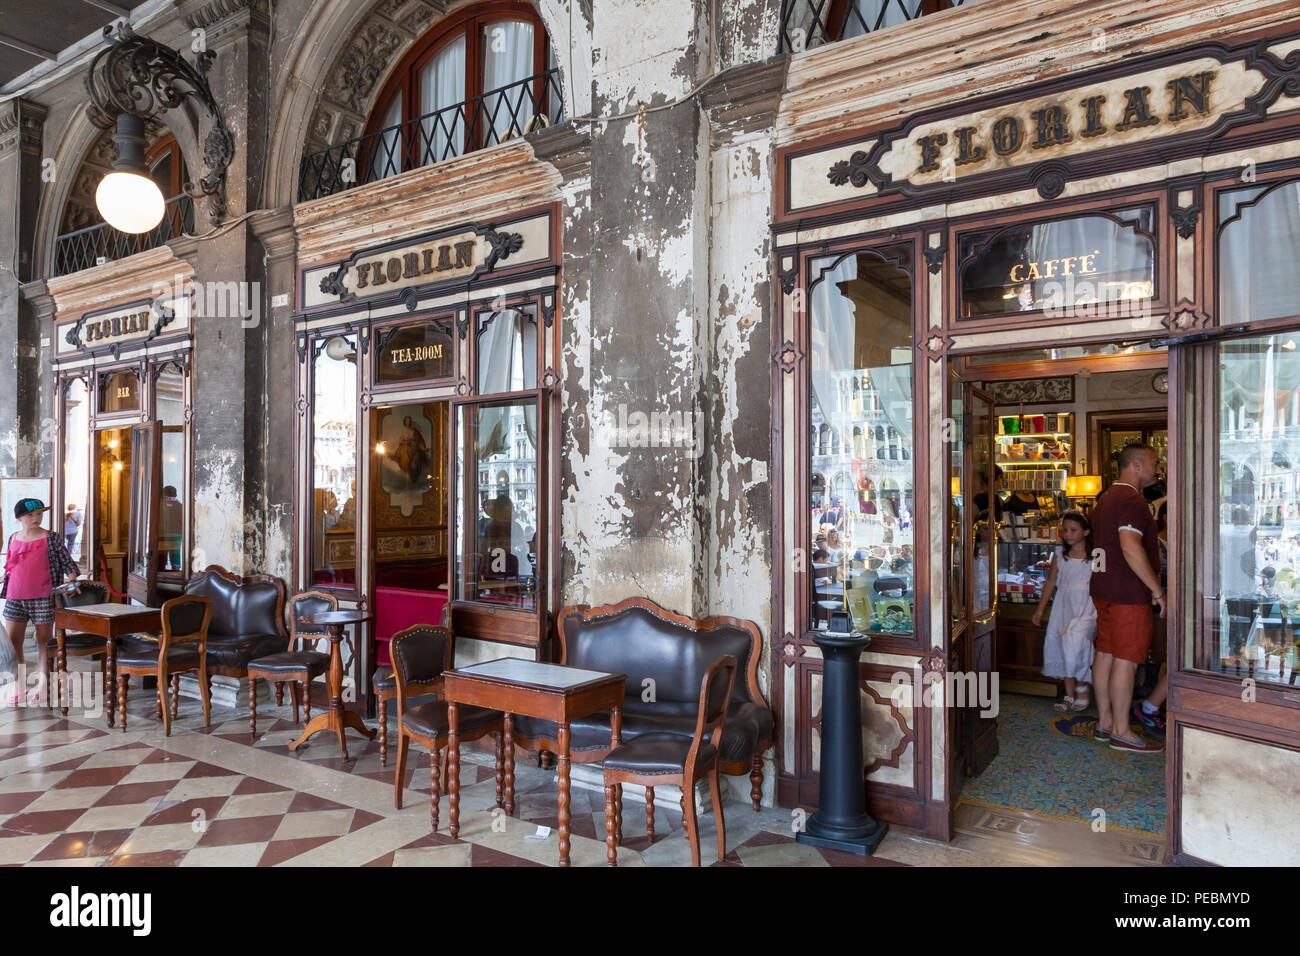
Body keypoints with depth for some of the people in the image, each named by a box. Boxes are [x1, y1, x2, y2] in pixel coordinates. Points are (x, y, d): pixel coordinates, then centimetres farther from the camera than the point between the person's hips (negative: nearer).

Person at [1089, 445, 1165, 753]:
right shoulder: (1131, 500, -15)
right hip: (1129, 594, -10)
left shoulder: (1105, 497, 17)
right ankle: (1121, 732, 3)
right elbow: (1131, 547, -25)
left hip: (1103, 589, 10)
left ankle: (1104, 722, 20)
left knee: (1105, 655, 12)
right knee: (1126, 661, -4)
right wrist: (1157, 589, -19)